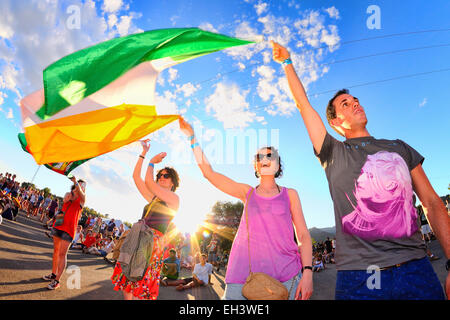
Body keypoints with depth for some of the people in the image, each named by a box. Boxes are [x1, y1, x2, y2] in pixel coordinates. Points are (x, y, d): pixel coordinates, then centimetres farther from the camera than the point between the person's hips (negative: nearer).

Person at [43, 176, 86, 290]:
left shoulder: (82, 198, -1)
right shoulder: (68, 193, 12)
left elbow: (80, 192, -23)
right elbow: (65, 199, -9)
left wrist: (76, 182, -41)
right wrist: (69, 196, -30)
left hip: (69, 228, -5)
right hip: (59, 225, 5)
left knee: (62, 254, -8)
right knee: (56, 250, 15)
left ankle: (57, 281, -4)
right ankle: (53, 274, 29)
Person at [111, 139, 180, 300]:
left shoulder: (174, 198, -2)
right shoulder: (153, 198, 19)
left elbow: (148, 181, -10)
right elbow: (136, 176, 19)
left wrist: (152, 162, 5)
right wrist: (143, 153, 15)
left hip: (153, 241, -7)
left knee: (141, 285, -6)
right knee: (127, 281, 9)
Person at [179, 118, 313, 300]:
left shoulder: (290, 195, 11)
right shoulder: (247, 193, 12)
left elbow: (303, 235, 7)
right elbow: (208, 172, 9)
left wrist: (308, 272, -7)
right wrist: (191, 136, 8)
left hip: (286, 276, 0)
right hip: (246, 274, 1)